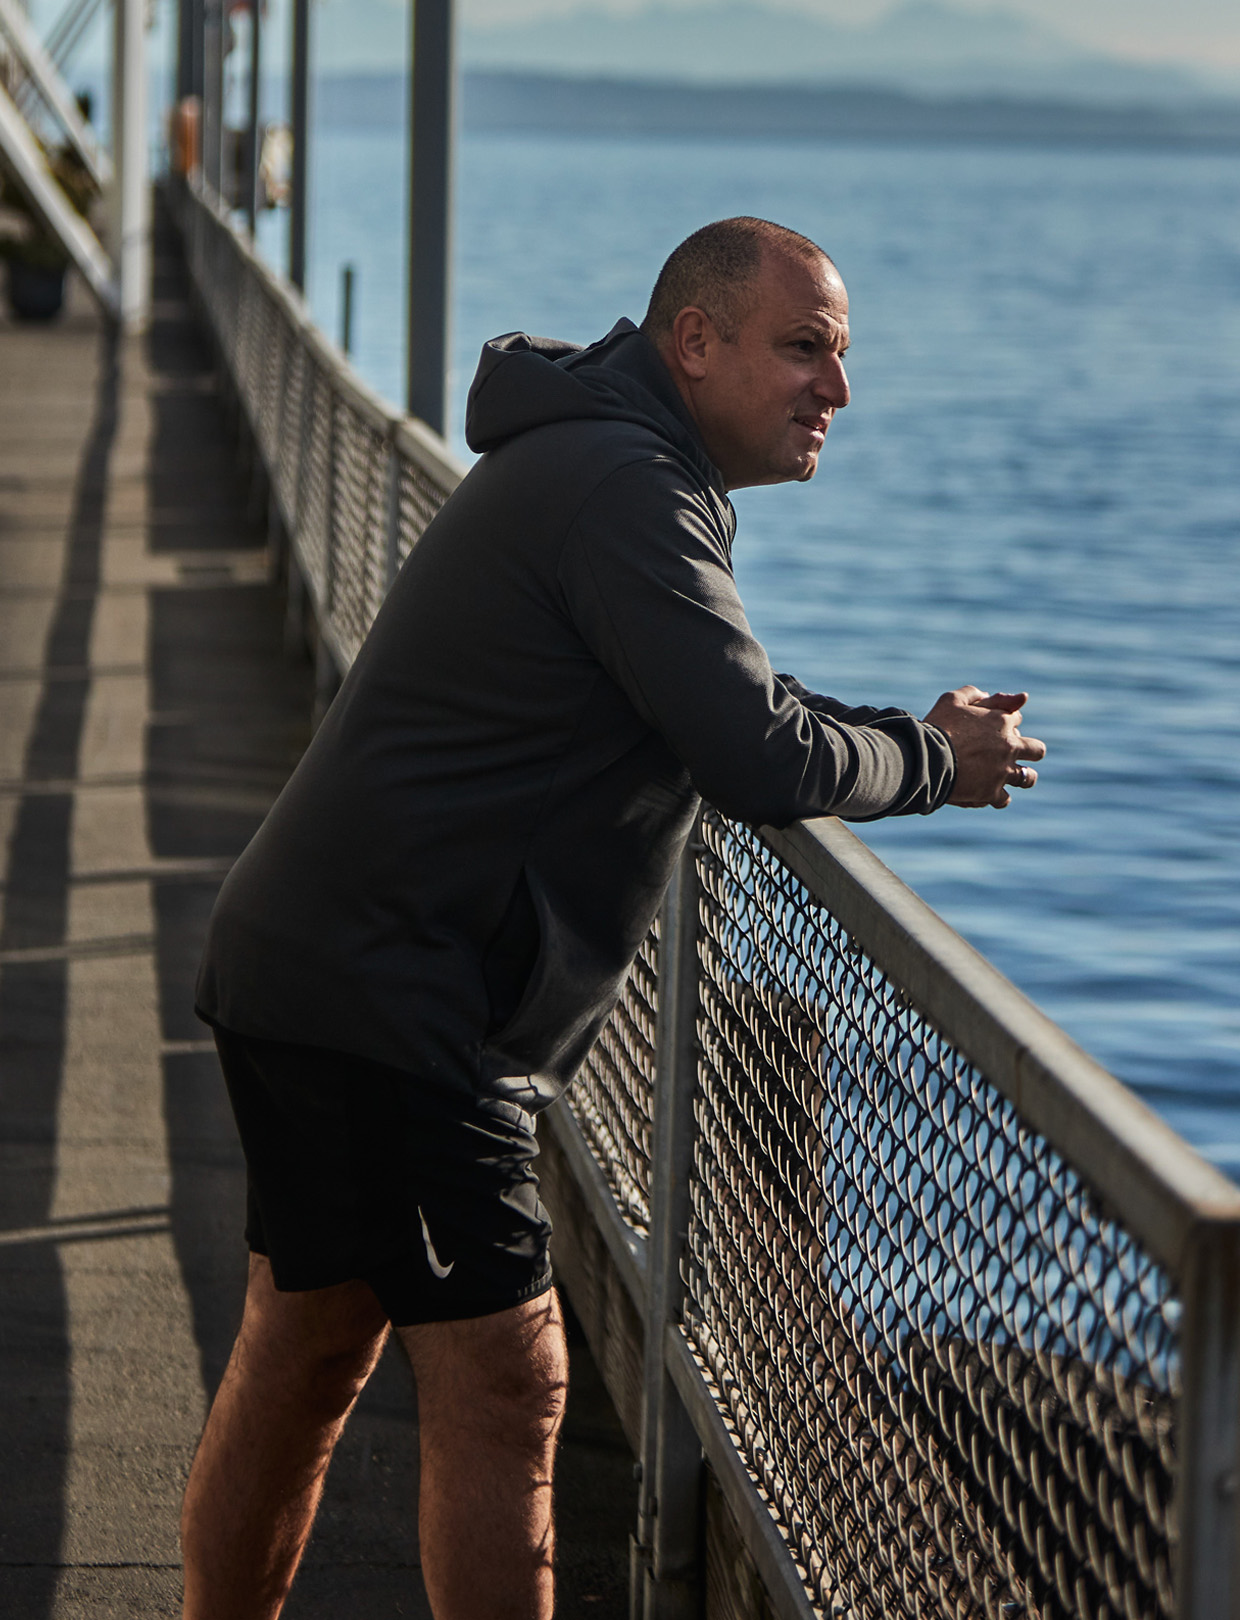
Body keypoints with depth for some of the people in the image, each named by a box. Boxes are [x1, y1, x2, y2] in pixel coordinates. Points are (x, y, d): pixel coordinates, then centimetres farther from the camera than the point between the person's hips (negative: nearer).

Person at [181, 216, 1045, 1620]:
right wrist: (934, 762, -5)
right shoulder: (624, 488, -17)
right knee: (502, 1390, -7)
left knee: (299, 1359, 18)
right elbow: (762, 763, -22)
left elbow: (722, 714, 26)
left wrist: (910, 738, 11)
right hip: (394, 1005, -11)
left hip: (313, 977, 11)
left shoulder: (586, 465, 19)